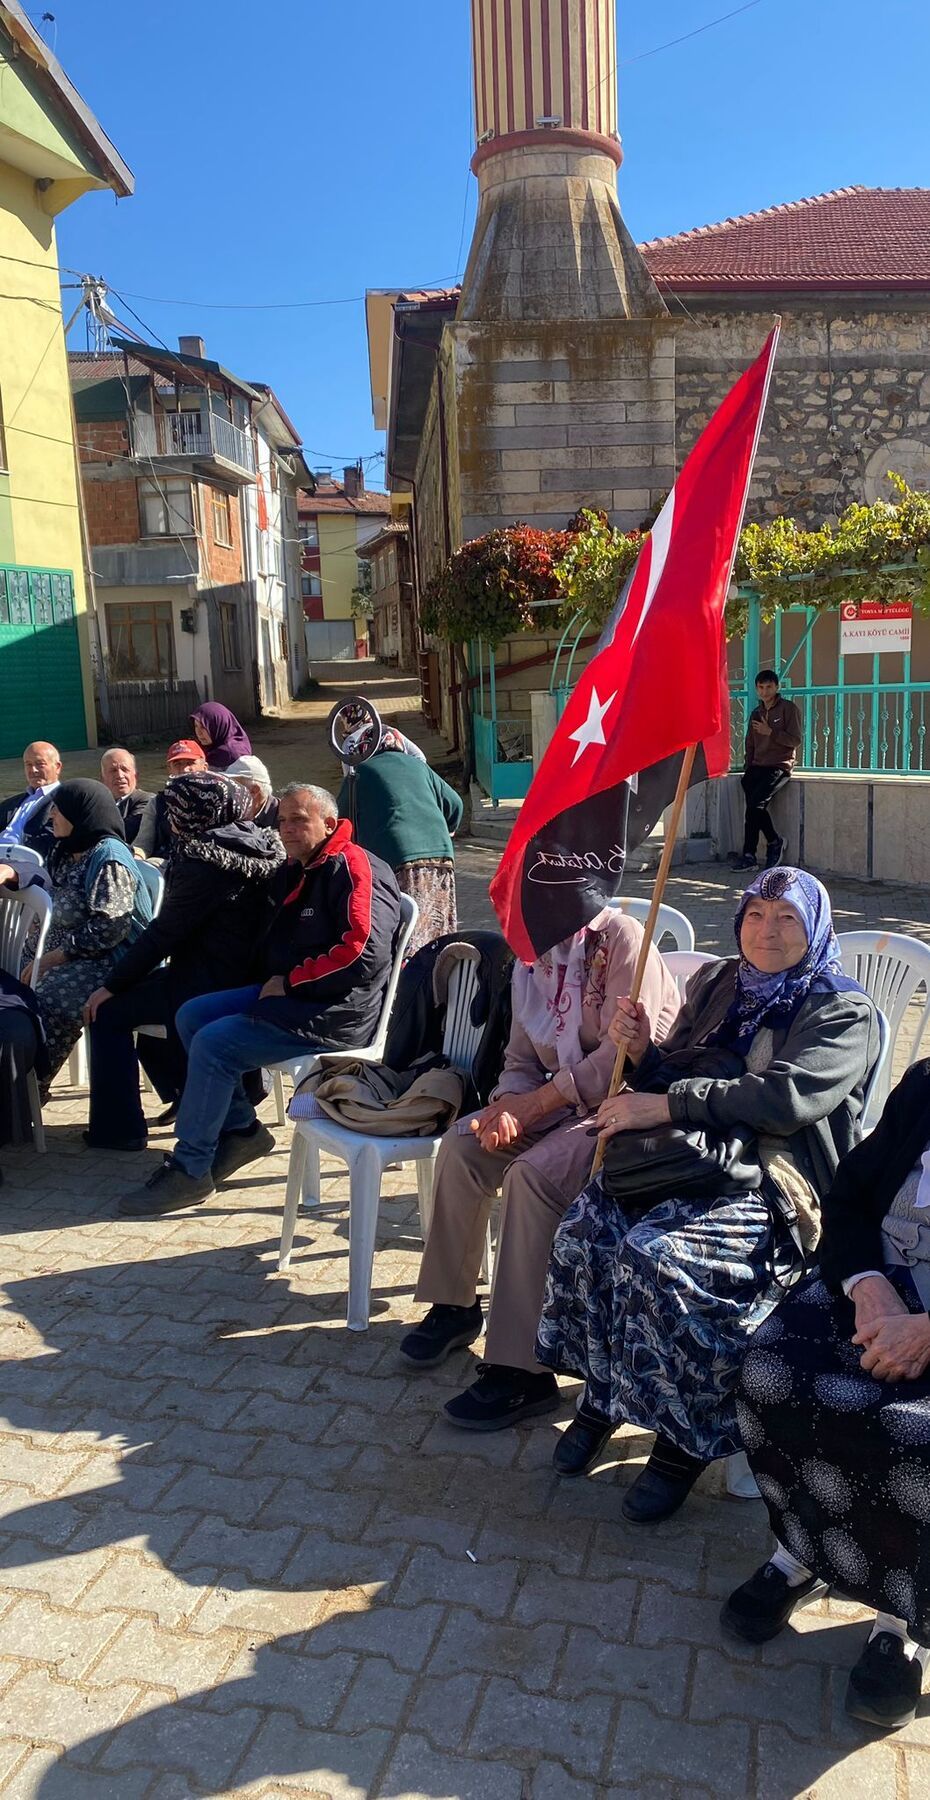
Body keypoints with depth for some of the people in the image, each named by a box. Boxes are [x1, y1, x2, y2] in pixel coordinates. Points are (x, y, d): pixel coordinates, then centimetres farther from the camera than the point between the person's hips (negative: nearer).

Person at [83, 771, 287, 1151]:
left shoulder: (204, 861, -21)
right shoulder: (254, 843, 6)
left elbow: (163, 932, -17)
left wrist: (111, 985, -7)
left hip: (212, 984, -9)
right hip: (243, 973, 10)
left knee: (108, 1011, 2)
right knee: (140, 988, 28)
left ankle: (117, 1129, 8)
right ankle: (188, 1094, 33)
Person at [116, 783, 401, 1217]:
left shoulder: (352, 867, -14)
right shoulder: (298, 873, 16)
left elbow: (364, 952, -25)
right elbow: (280, 946, 29)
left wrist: (290, 981, -16)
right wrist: (275, 982, 7)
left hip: (335, 1011, -10)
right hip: (288, 993, 11)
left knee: (213, 1044, -19)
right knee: (191, 1017, 5)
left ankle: (190, 1170, -6)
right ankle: (241, 1129, 10)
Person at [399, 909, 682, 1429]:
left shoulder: (621, 939, -15)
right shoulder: (534, 955, 9)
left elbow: (623, 1055, -22)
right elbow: (522, 1059, 10)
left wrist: (530, 1104, -18)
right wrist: (506, 1107, -14)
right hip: (559, 1099, 8)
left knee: (534, 1173, -29)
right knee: (463, 1144, -9)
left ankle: (522, 1371, -21)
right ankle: (454, 1304, 9)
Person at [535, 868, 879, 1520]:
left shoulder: (844, 1013, 0)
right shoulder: (715, 985, 18)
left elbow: (787, 1097, -16)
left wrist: (665, 1105, -19)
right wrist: (641, 1053, -3)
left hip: (772, 1184, -5)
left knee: (655, 1256, -30)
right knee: (585, 1231, -22)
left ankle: (684, 1438, -11)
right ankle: (602, 1395, -2)